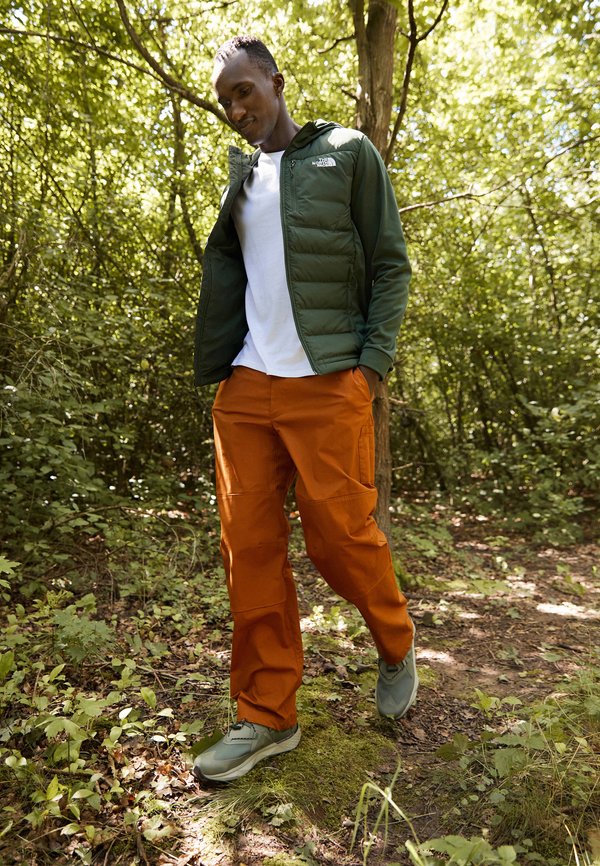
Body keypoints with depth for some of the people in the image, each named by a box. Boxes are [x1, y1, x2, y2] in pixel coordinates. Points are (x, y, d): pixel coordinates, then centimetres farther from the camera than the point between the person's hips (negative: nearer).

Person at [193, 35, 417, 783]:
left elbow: (390, 265, 2)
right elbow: (224, 274, 17)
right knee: (249, 547, 1)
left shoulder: (348, 154, 6)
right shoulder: (237, 176, 18)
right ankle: (267, 716, 14)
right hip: (246, 386, 5)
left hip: (327, 384, -4)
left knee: (341, 537, -3)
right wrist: (215, 372, 5)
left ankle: (396, 644, 29)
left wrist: (372, 363, -9)